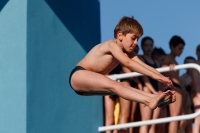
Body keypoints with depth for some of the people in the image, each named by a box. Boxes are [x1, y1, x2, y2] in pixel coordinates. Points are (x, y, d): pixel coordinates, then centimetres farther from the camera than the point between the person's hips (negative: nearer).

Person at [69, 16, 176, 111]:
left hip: (92, 83, 9)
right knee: (112, 85, -31)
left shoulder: (127, 53, 7)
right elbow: (128, 63, -33)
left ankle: (156, 98, -31)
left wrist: (162, 78, -19)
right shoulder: (112, 45, -19)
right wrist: (154, 75, -38)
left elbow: (144, 66, -3)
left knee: (119, 87, -15)